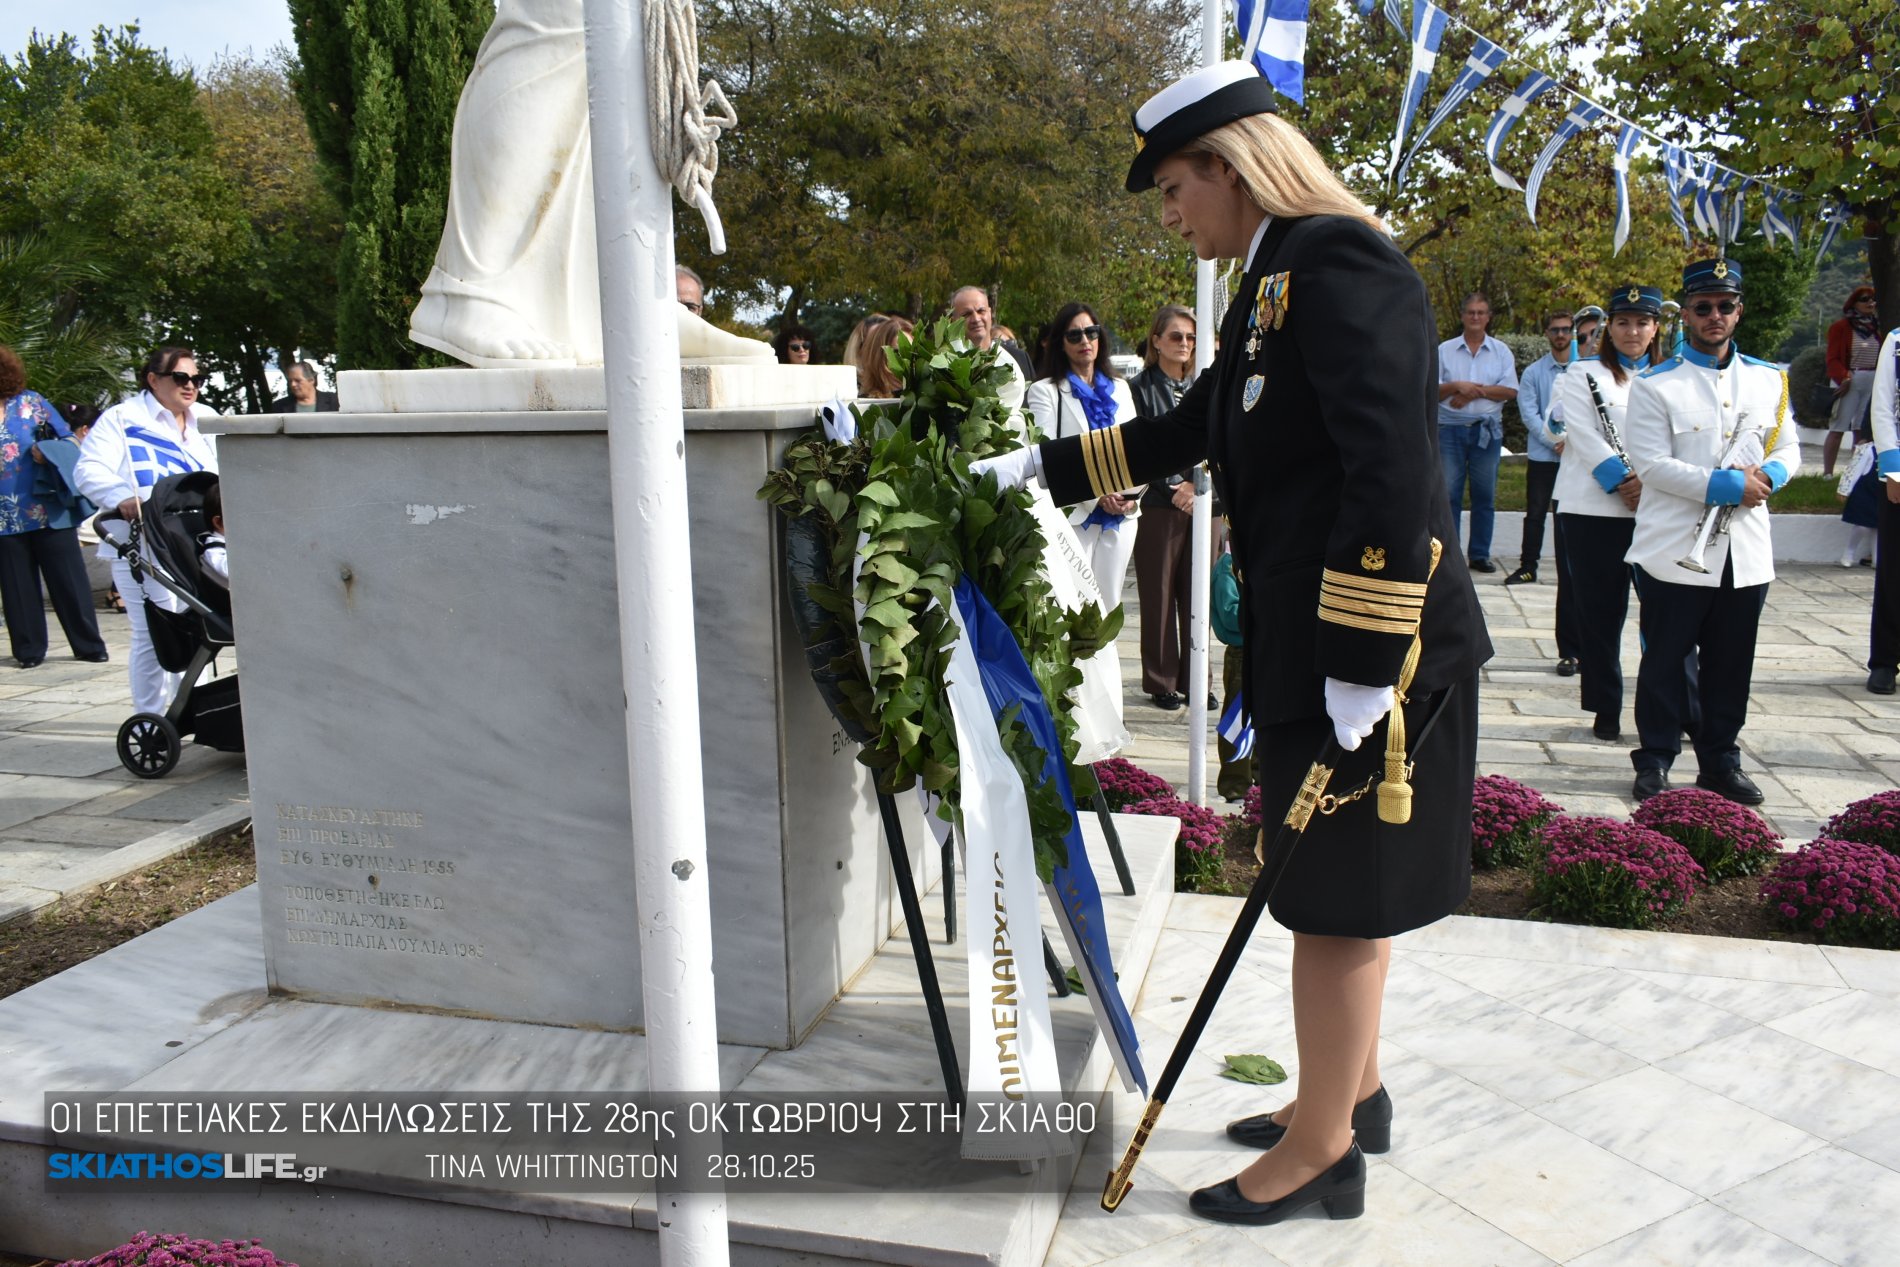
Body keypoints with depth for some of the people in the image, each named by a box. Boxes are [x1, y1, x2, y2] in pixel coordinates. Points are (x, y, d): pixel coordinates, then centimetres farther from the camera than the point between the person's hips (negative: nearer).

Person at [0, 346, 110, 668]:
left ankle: (89, 646, 9)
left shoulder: (30, 402, 5)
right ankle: (29, 650, 15)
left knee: (68, 580, 3)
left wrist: (48, 454, -13)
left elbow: (68, 441, 5)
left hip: (50, 510, -2)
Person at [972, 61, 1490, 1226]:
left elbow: (1393, 467, -23)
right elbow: (1185, 435, 24)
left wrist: (1365, 662, -24)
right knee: (1342, 886, 20)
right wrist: (1039, 466, 22)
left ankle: (1325, 1151, 19)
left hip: (1375, 646, -9)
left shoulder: (1341, 262, -14)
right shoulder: (1274, 286, 16)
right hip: (1306, 645, 10)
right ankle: (1354, 1092, 37)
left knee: (1340, 894, 2)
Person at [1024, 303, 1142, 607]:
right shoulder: (1045, 391, 3)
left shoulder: (1119, 389, 18)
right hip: (1073, 514, -5)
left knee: (1110, 605, 6)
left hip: (1122, 515, 5)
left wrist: (1132, 495, -5)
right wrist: (1096, 495, -16)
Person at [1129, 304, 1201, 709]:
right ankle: (1161, 681, 10)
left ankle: (1194, 679, 15)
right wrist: (1174, 489, -12)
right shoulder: (1141, 388, 0)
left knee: (1197, 593, 5)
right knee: (1159, 595, 1)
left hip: (1201, 504, 4)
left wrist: (1195, 484, -8)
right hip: (1157, 505, -4)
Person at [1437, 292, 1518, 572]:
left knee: (1485, 495, 4)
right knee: (1448, 493, -3)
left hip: (1488, 430, 1)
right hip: (1450, 430, -1)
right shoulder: (1445, 350, 8)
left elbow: (1511, 391, -1)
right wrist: (1457, 386, -15)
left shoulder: (1500, 350, 9)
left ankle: (1480, 554, 12)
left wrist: (1476, 391, -12)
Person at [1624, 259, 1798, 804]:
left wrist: (1768, 476, -7)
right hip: (1674, 551, -4)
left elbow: (1787, 448, 15)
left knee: (1730, 665, 11)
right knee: (1664, 662, 3)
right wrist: (1725, 484, -16)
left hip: (1746, 553, 4)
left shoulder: (1769, 380, 12)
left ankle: (1720, 761, 23)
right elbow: (1650, 463, -11)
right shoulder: (1656, 385, -3)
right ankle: (1655, 759, 16)